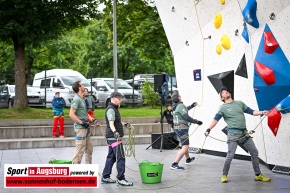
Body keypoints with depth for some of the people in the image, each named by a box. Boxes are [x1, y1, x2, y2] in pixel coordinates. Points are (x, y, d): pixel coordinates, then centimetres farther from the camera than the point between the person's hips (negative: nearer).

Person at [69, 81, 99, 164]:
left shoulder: (82, 99, 16)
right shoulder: (76, 99, -14)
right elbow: (71, 114, -21)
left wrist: (92, 120, 9)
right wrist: (82, 122, -19)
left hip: (86, 127, 10)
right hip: (80, 128, -10)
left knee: (89, 148, 16)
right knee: (80, 149, -8)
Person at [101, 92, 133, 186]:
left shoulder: (114, 108, 18)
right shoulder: (111, 109, -14)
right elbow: (111, 123, -27)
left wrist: (124, 124, 46)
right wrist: (115, 132, -43)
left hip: (112, 137, 11)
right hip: (114, 137, -11)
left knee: (111, 157, 13)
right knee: (120, 157, -10)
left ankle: (105, 177, 19)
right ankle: (121, 178, -8)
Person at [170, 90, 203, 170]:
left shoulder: (176, 106, 10)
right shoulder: (181, 106, -18)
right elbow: (186, 117, -23)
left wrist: (191, 106, 40)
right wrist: (196, 121, -14)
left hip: (177, 128, 10)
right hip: (182, 128, -10)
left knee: (185, 144, 29)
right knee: (185, 148, -13)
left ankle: (188, 159, 49)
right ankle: (175, 164, -20)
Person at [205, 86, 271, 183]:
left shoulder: (239, 103, 14)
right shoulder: (223, 107, 2)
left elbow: (251, 111, 14)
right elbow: (216, 119, -6)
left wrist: (261, 112, -2)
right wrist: (208, 129, -18)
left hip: (244, 133, 5)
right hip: (233, 133, -5)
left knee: (254, 152, 7)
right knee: (230, 155, -11)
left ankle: (258, 175, 19)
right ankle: (224, 175, 8)